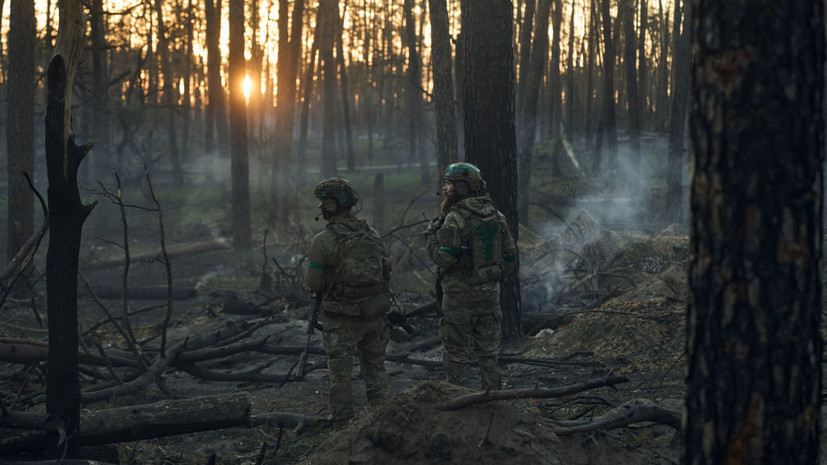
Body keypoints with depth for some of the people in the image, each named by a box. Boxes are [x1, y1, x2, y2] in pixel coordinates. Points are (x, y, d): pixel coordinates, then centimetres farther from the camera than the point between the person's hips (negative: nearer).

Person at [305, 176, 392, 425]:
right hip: (375, 314, 5)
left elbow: (313, 283, -10)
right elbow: (383, 273, 8)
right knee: (375, 370, 17)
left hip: (342, 320, -5)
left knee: (340, 376, 7)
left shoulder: (324, 241, -15)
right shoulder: (372, 234, 1)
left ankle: (343, 425, 12)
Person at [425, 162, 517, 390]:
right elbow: (510, 256, 10)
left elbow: (444, 259, -18)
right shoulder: (496, 215, 6)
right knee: (488, 353, 13)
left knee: (455, 354, 4)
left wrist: (431, 235, -3)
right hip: (490, 295, 6)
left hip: (460, 296, -6)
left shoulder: (455, 219, -16)